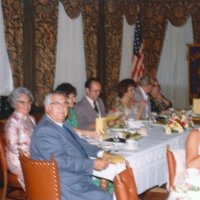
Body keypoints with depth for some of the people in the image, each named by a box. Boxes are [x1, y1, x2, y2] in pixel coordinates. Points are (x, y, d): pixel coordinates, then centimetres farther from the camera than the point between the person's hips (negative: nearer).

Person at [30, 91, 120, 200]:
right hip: (68, 186, -10)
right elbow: (61, 161, -25)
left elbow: (79, 142, 18)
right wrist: (92, 164, -22)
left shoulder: (61, 124, 10)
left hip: (78, 177, 10)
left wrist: (100, 153, 3)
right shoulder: (45, 131, -19)